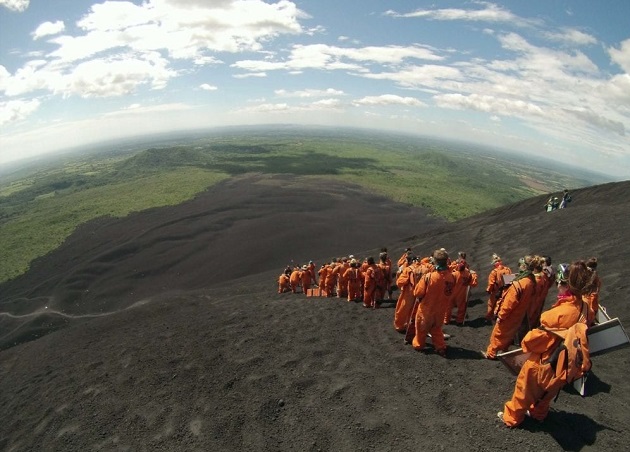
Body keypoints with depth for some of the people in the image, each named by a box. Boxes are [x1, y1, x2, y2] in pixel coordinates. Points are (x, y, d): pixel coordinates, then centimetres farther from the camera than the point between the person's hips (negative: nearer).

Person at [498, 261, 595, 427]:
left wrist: (525, 342, -3)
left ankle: (511, 417, 34)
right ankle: (539, 413, 52)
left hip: (542, 363, -6)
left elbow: (538, 337, -24)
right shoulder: (584, 308, -12)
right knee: (546, 393, 31)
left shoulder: (560, 313, -34)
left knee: (524, 390, 17)